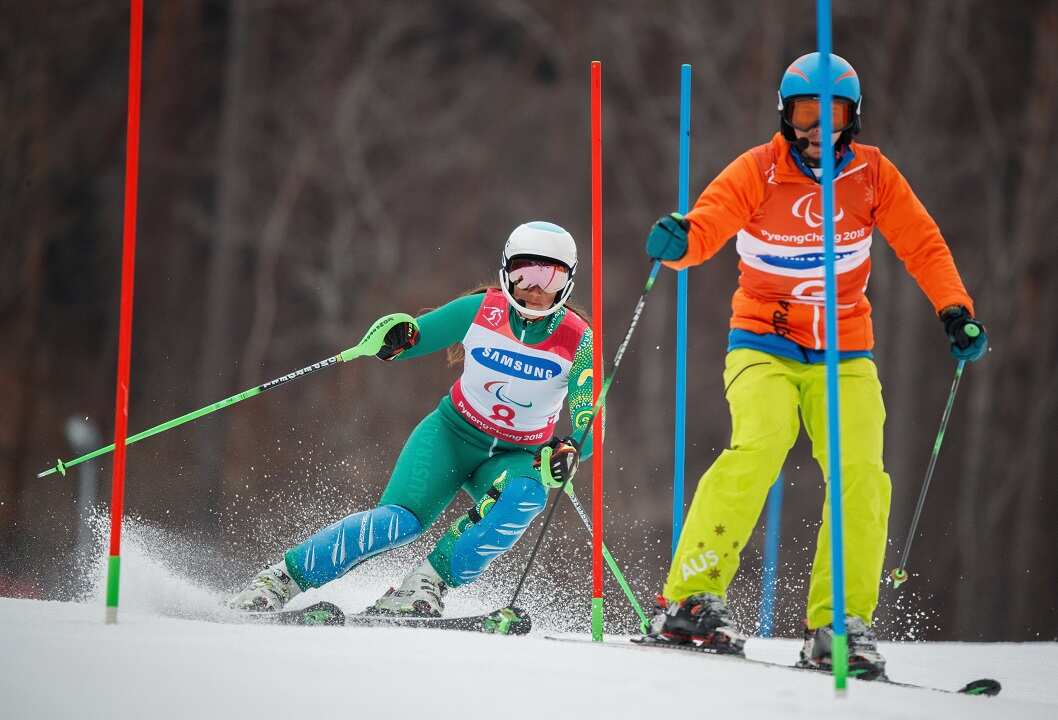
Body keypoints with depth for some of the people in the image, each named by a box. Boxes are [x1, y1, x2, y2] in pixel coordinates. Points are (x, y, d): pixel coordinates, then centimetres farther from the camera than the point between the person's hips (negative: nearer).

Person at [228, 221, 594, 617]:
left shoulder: (578, 342, -16)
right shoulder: (480, 310, -13)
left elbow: (591, 423, -21)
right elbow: (414, 335, -3)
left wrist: (569, 452, -44)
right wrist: (396, 337, -29)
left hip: (516, 458, 1)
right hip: (453, 434, 0)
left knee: (526, 496, -36)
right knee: (401, 519, -26)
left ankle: (428, 584, -27)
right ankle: (282, 577, -15)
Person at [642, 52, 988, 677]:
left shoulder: (872, 174, 0)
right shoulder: (757, 173, -7)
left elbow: (922, 244, 5)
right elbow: (706, 226, -18)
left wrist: (955, 310, -10)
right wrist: (677, 241, -42)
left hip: (844, 355, 3)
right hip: (764, 345, -3)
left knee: (861, 476, -17)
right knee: (759, 448, -27)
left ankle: (838, 626, -8)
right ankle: (689, 599, -23)